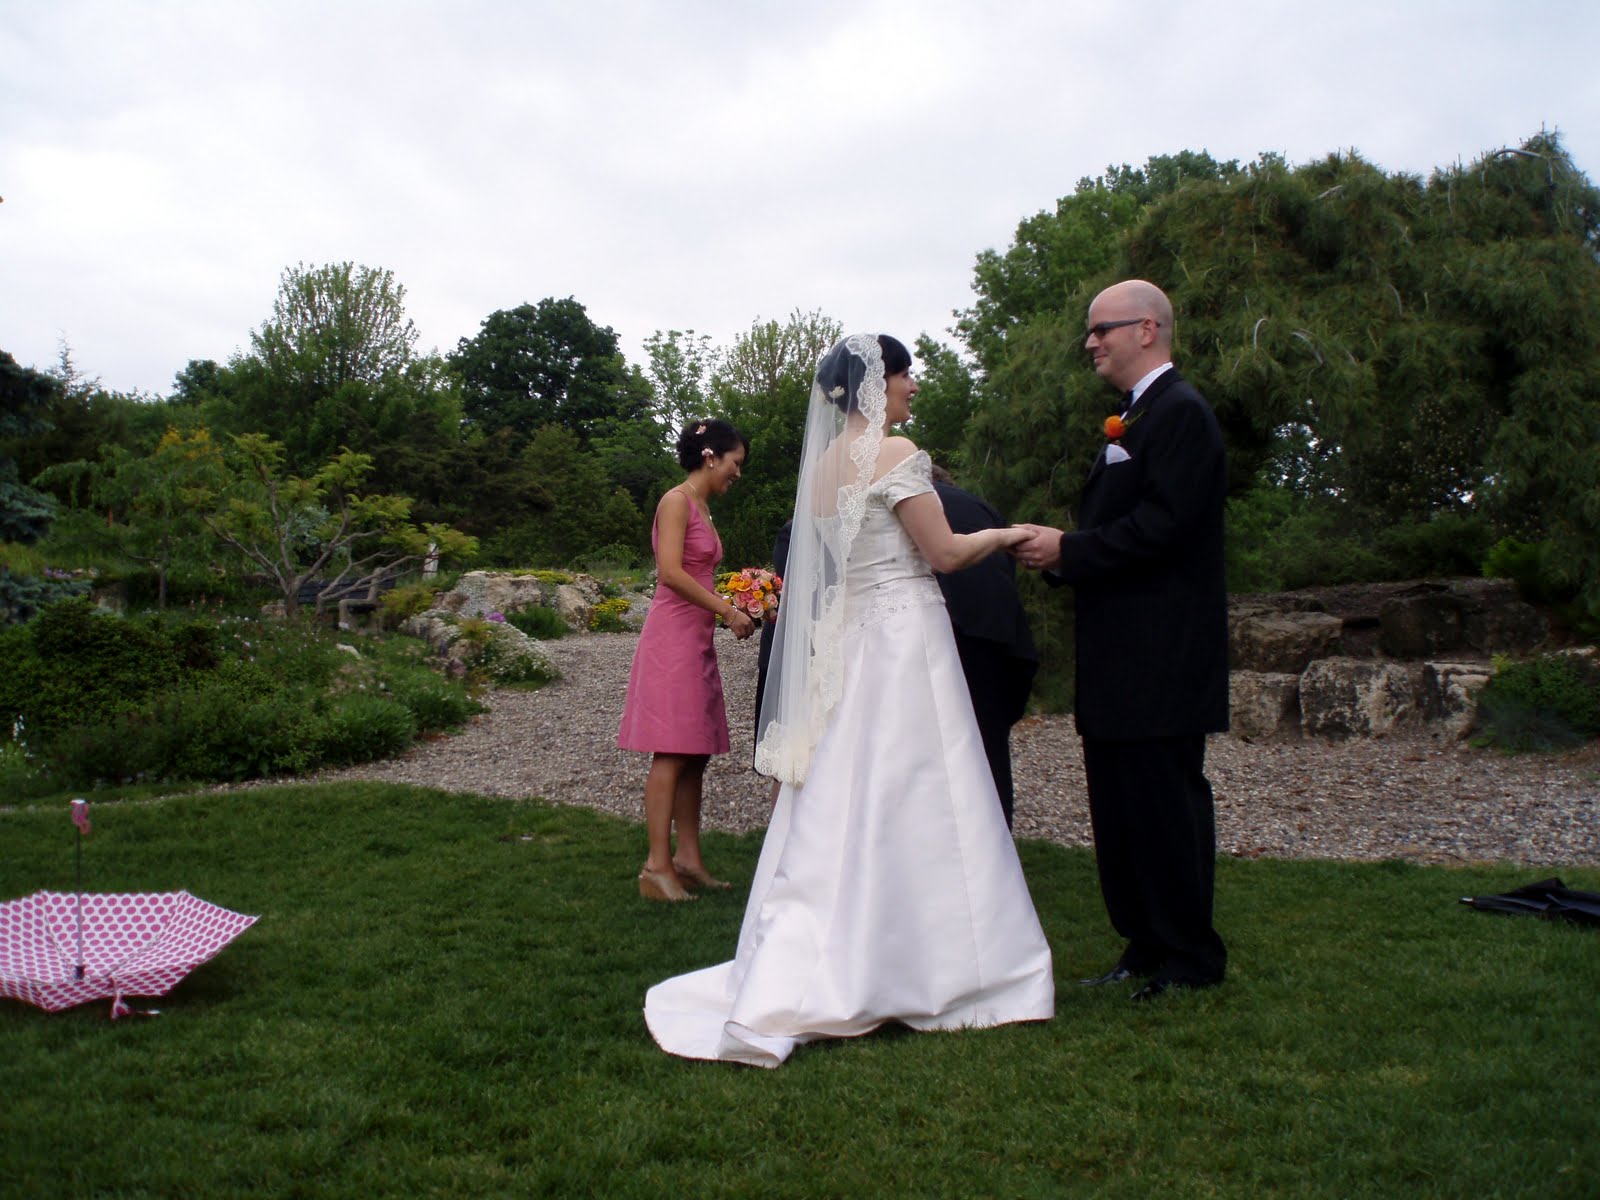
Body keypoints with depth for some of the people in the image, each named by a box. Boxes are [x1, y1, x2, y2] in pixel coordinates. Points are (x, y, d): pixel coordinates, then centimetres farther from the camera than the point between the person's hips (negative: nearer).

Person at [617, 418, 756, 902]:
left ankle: (687, 858, 13)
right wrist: (728, 611, -16)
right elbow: (672, 572, -19)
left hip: (697, 638, 9)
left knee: (695, 753, 8)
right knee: (671, 753, -10)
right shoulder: (676, 501, -8)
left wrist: (735, 609, 6)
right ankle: (657, 867, -7)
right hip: (673, 636, -9)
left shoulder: (701, 507, 19)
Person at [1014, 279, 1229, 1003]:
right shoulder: (1134, 418, 20)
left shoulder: (1180, 412, -11)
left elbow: (1163, 525, -22)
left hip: (1161, 662, -10)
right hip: (1122, 660, 10)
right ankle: (1145, 948, 24)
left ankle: (1192, 961, 10)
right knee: (1120, 807, 14)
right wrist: (1061, 556, 3)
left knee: (1167, 802, -2)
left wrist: (1069, 550, -17)